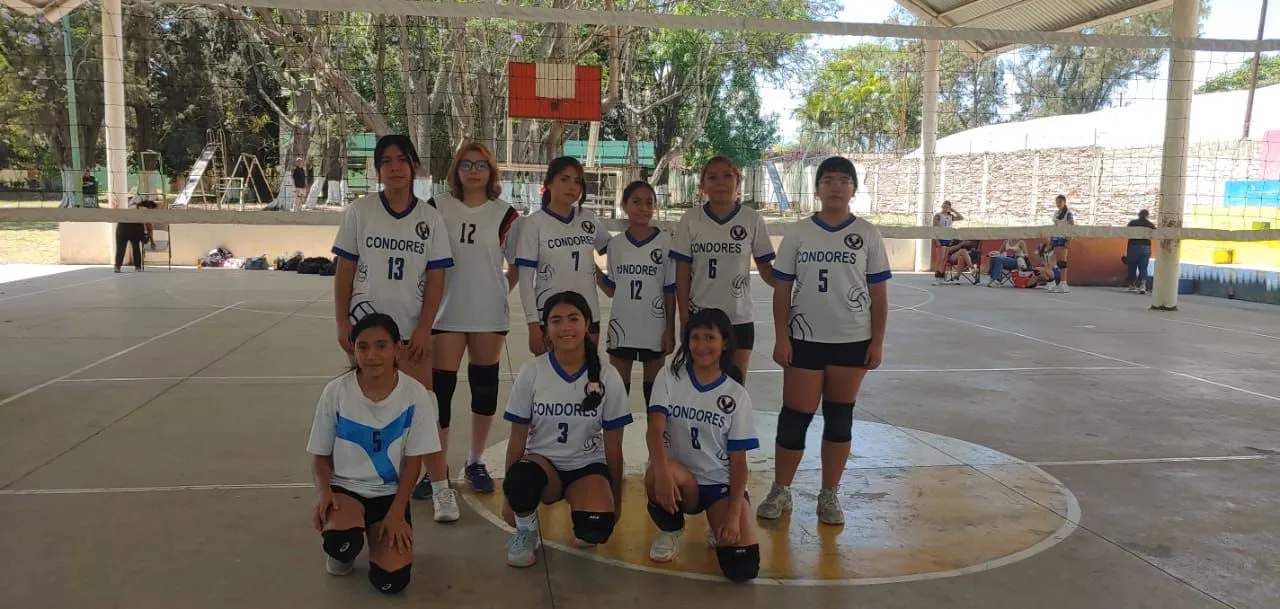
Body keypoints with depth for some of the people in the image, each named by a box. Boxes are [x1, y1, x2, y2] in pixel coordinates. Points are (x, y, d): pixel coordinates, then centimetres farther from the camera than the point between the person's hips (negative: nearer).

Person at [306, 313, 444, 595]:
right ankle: (343, 552, 7)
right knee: (341, 543, -34)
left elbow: (413, 460, -4)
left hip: (390, 493, 0)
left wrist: (397, 512, -12)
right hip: (345, 487, 0)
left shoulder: (415, 394, -12)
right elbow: (321, 456, 0)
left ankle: (380, 537, 18)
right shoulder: (335, 391, -11)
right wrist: (324, 492, -19)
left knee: (391, 580, -17)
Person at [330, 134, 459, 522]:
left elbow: (436, 279, 0)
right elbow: (344, 270, 2)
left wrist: (423, 329, -7)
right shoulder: (359, 211, 1)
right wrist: (342, 323, -3)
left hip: (411, 329, 0)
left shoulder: (430, 218, 1)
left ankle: (441, 487, 6)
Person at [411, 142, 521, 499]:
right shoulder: (437, 208, 1)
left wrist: (498, 294, 3)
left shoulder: (505, 215, 2)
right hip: (446, 315, -1)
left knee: (484, 386, 9)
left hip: (489, 316, 1)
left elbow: (518, 266, 11)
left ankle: (475, 463, 25)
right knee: (439, 389, -2)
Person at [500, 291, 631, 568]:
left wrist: (617, 500, 5)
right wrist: (510, 496, 0)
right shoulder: (531, 372, -9)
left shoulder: (608, 378, -9)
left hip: (588, 466, 0)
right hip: (543, 461, 0)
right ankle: (526, 531, -2)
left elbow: (613, 446, -1)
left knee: (596, 529, -30)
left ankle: (581, 527, 9)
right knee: (520, 481, -36)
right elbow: (517, 439, -3)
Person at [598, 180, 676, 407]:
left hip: (654, 328, -2)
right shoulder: (615, 244, 2)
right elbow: (611, 290, 7)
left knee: (653, 387, 11)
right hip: (621, 327, 2)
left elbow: (670, 291, -3)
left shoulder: (665, 242, -5)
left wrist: (670, 330, -4)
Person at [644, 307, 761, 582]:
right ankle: (670, 529, -2)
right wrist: (662, 471, -38)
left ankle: (721, 529, 17)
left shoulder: (736, 395, -2)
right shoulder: (669, 377, -4)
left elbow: (738, 460, -3)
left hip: (721, 484, 0)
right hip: (680, 478, 0)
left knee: (743, 567, -21)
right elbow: (655, 429, -18)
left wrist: (733, 514, -16)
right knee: (656, 475, -37)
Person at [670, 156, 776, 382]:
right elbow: (682, 275, 0)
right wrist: (684, 320, -4)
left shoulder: (752, 219, -3)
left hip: (739, 320, 0)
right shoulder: (690, 220, -2)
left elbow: (766, 269, 1)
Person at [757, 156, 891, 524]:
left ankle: (829, 496, 20)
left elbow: (879, 293, 3)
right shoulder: (798, 232, 1)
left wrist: (878, 342, -3)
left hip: (852, 341, 1)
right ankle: (780, 491, 17)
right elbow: (782, 289, 2)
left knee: (839, 419, 8)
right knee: (795, 417, 3)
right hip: (805, 340, 0)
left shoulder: (868, 235, 1)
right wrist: (781, 337, -5)